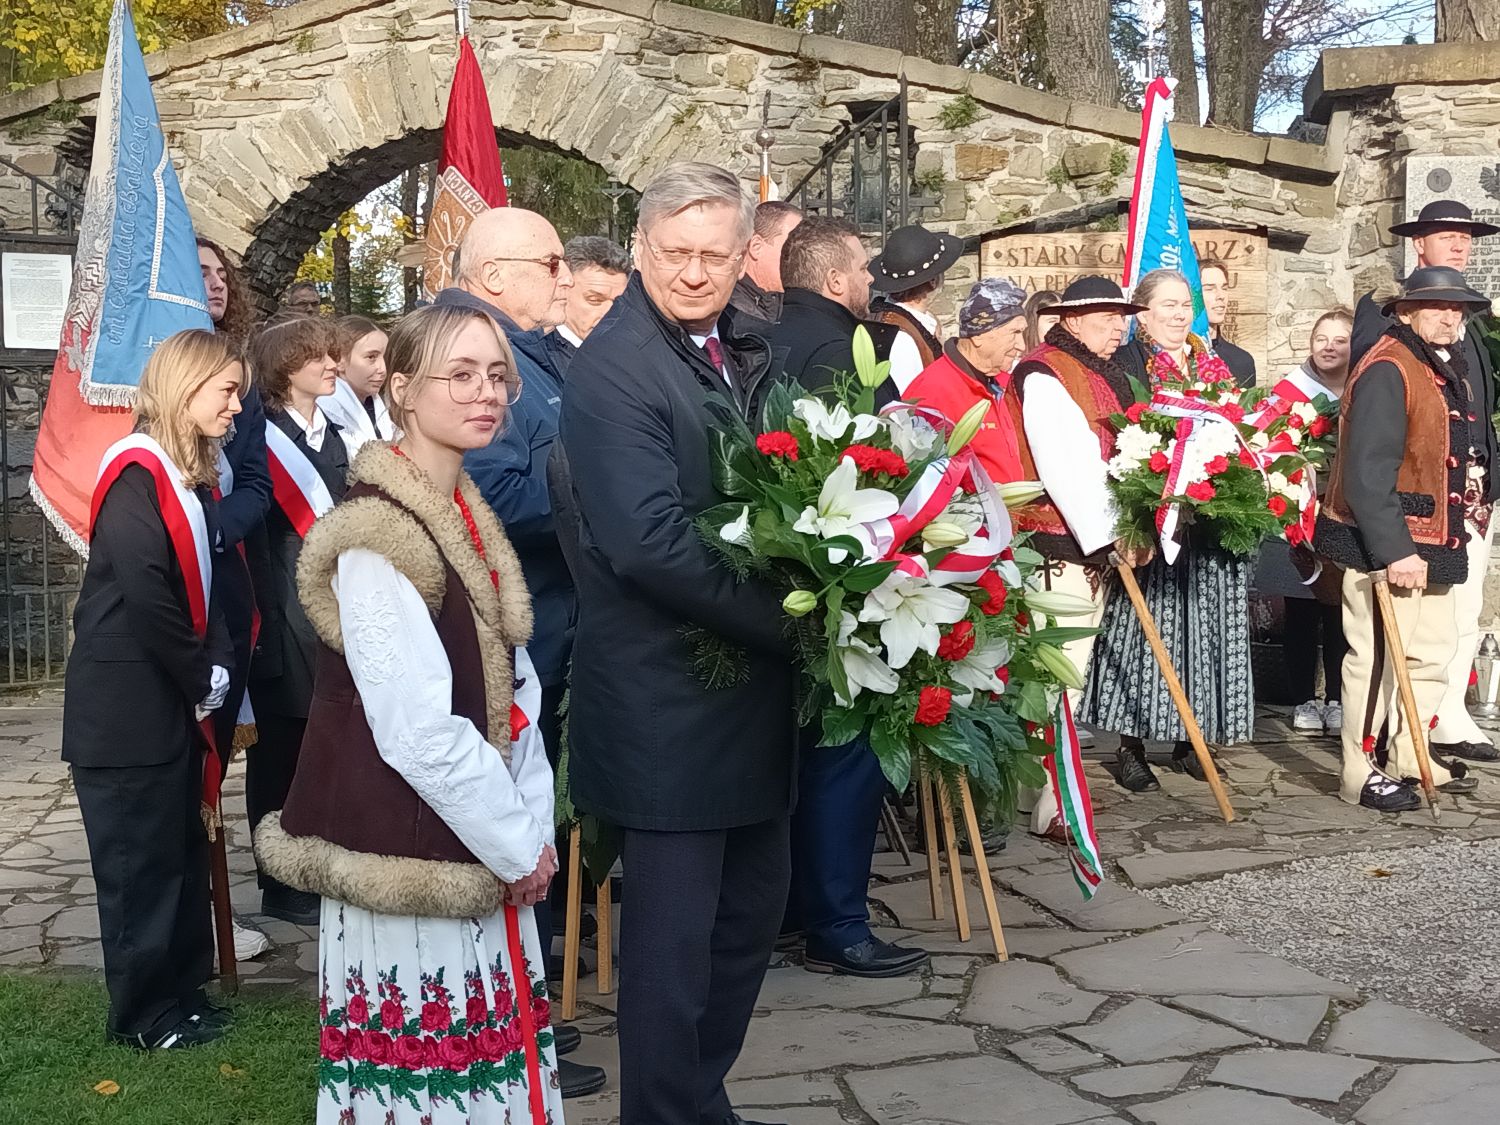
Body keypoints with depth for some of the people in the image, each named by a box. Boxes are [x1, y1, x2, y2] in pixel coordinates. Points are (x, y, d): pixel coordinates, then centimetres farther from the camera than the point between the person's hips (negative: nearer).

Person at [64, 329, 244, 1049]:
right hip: (126, 706, -8)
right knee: (140, 860, 2)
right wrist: (203, 678, -12)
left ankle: (180, 988, 27)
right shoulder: (136, 473, -16)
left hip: (175, 701, 8)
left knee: (181, 850, 15)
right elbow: (144, 595, -22)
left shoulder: (195, 477, 11)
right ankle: (142, 1014, 14)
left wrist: (216, 670, -5)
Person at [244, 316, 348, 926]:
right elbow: (249, 534, -10)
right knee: (280, 751, 2)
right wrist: (263, 620, -13)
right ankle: (281, 885, 12)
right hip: (284, 619, -6)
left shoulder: (333, 436, 15)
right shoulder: (260, 440, -7)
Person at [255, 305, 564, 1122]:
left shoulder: (467, 516, 10)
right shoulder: (375, 536, -18)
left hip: (476, 856, 8)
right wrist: (517, 845, -12)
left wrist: (532, 828, 2)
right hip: (407, 865, -8)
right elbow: (419, 733, -22)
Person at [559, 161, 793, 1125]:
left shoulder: (751, 351, 10)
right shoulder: (614, 367, -16)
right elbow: (651, 543, -25)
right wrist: (789, 621, -19)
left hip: (754, 679, 9)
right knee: (675, 927, 2)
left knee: (755, 901, 18)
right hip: (670, 694, -8)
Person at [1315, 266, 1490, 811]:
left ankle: (1409, 756, 31)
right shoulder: (1387, 371, -18)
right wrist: (1393, 551, -27)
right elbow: (1368, 473, -25)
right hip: (1384, 546, -10)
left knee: (1433, 653, 16)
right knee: (1376, 658, -3)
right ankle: (1361, 773, 8)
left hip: (1433, 543, 10)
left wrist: (1459, 519, 18)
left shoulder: (1444, 368, 14)